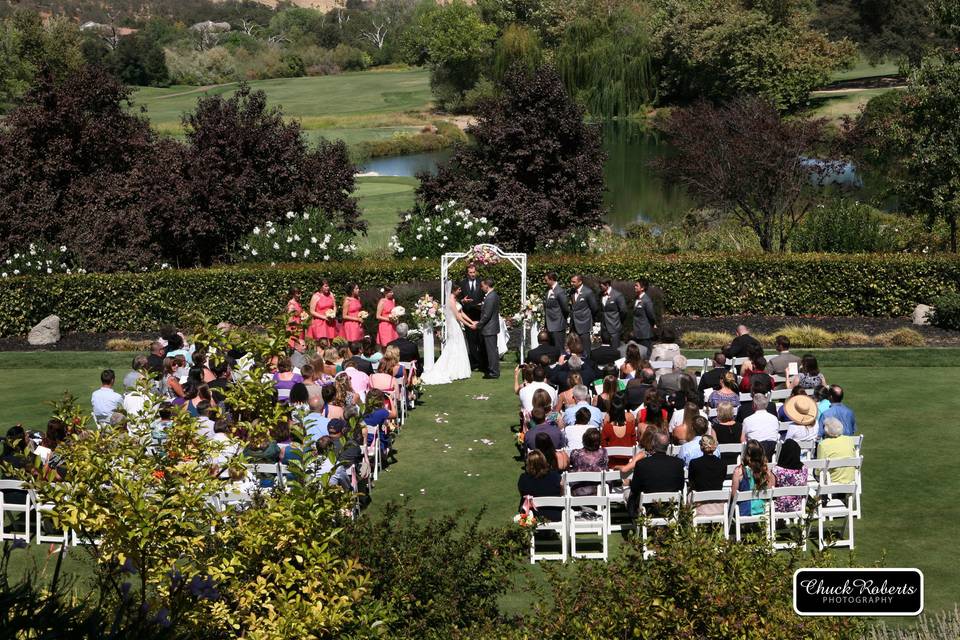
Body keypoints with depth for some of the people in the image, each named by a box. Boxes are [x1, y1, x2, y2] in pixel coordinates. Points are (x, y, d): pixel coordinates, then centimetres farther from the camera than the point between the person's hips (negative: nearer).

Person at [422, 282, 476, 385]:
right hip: (454, 326, -9)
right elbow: (458, 316, -18)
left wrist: (472, 322, 7)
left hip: (457, 326, 9)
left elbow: (462, 313, 13)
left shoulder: (455, 300, 12)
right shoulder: (451, 300, -17)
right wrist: (469, 325, -15)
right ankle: (458, 373, 4)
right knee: (456, 350, -2)